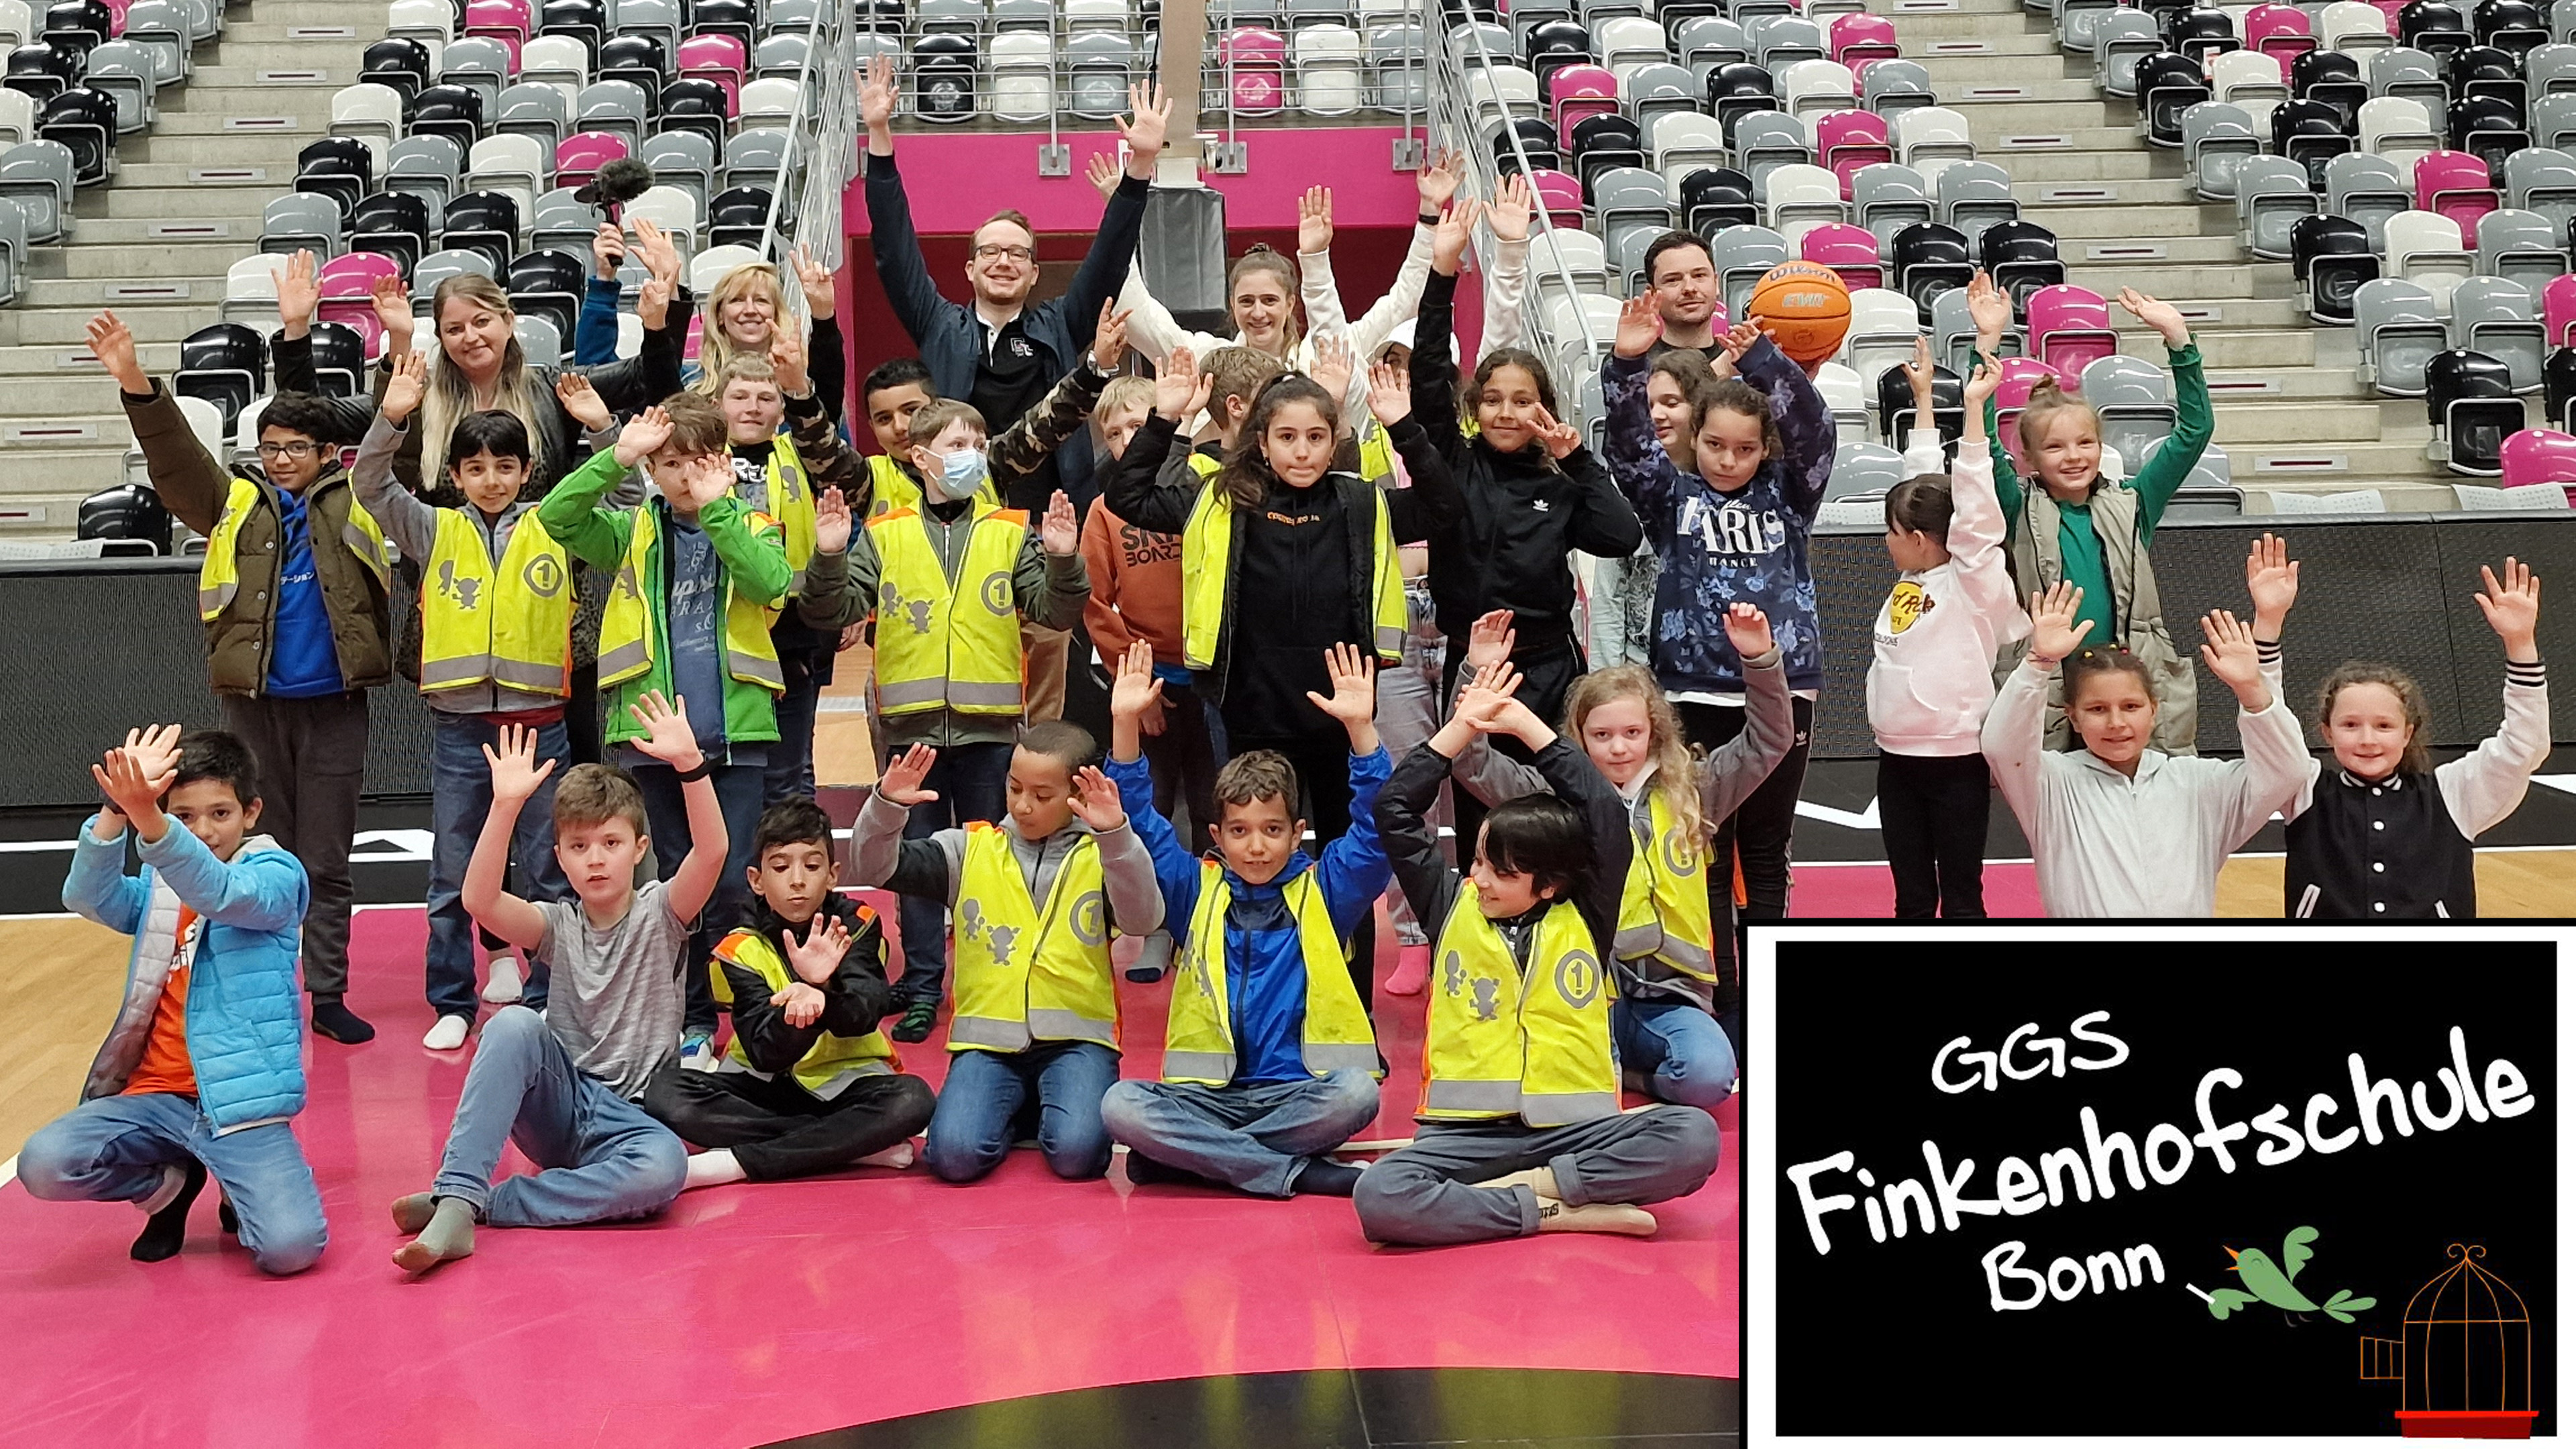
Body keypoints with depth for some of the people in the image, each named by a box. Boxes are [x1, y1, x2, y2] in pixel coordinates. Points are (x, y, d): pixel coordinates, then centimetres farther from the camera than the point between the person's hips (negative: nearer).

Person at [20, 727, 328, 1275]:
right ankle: (172, 1184, 10)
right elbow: (88, 897, -9)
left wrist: (146, 817, -42)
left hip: (238, 1098, -4)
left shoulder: (276, 875, -2)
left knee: (291, 1246, -22)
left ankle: (238, 1192, 16)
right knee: (42, 1166, -21)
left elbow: (219, 892, -25)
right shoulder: (157, 889, 12)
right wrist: (116, 810, -26)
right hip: (157, 1095, 5)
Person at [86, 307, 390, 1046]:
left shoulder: (356, 499, 5)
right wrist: (136, 385, -22)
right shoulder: (237, 503, 5)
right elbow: (176, 461, -7)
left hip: (334, 705, -1)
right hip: (255, 702, 1)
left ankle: (329, 996, 12)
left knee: (327, 861, 6)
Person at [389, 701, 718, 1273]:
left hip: (630, 1118, -1)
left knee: (663, 1167, -37)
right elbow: (479, 900, -17)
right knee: (514, 1023, -29)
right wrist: (506, 805, -29)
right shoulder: (557, 926, 4)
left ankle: (479, 1204, -24)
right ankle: (455, 1199, -33)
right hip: (559, 1107, 1)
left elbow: (712, 851, -20)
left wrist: (689, 763, -35)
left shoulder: (661, 914, 1)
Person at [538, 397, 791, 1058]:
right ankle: (688, 1018, 20)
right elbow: (556, 517, -7)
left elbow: (772, 584, -16)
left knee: (734, 883, -1)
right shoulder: (632, 533, 9)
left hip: (736, 730, -2)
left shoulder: (753, 528, 5)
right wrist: (616, 458, -13)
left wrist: (716, 508, -16)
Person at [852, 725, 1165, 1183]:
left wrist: (1116, 834, -28)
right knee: (955, 1154, -22)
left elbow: (1142, 919, -15)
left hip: (1076, 1039, -1)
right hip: (988, 1040, 2)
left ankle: (1046, 1112, 10)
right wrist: (887, 805, -16)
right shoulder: (971, 850, 8)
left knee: (1076, 1152, -27)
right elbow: (874, 867, 3)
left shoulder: (1101, 857, 4)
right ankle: (1011, 1116, 13)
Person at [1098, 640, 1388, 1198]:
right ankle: (1294, 1171, -23)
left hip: (1300, 1089, -1)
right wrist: (1126, 724, -8)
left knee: (1357, 1093, -34)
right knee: (1121, 1105, -28)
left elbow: (1375, 831, -4)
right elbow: (1139, 826, 5)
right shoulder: (1197, 892, 11)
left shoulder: (1322, 892, 8)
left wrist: (1361, 729, -17)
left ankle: (1188, 1153, -18)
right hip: (1209, 1090, 1)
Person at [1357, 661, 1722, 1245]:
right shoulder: (1453, 907, 10)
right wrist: (1464, 725, 8)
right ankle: (1561, 1211, -22)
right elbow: (1393, 812, 6)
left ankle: (1528, 1185, -18)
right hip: (1470, 1131, 0)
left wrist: (1526, 725, 3)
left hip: (1575, 1126, 0)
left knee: (1694, 1137, -28)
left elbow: (1609, 815, -2)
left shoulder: (1584, 916, 8)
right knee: (1378, 1196, -31)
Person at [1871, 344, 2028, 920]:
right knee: (1911, 897, 13)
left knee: (1961, 897, 2)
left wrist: (1974, 407, -23)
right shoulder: (1912, 579, 7)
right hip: (1897, 758, 7)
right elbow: (1924, 481, 13)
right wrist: (1923, 395, 18)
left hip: (1955, 760, -7)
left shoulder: (1975, 583, -9)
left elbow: (1973, 505, -21)